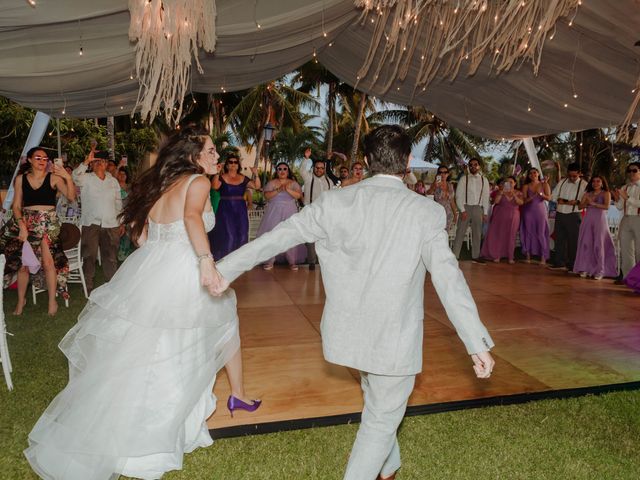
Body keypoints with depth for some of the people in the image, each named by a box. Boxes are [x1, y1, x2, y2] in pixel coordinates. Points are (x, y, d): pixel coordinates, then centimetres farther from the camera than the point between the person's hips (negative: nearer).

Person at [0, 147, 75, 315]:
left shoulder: (53, 177, 0)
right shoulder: (20, 179, 7)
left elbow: (71, 197, -9)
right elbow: (16, 206, 6)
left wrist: (68, 177, -21)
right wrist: (22, 226, -7)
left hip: (48, 224, -3)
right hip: (26, 223, 3)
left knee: (48, 262, -12)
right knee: (22, 263, 6)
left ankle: (52, 300, 2)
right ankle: (21, 300, 23)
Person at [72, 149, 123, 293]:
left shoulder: (113, 181, 14)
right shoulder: (86, 179, 4)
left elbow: (118, 203, 16)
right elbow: (76, 177, -20)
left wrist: (121, 223, 12)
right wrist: (87, 160, -28)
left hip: (111, 225, 3)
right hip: (90, 224, -2)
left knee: (111, 258, 6)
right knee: (89, 257, 5)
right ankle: (88, 287, 15)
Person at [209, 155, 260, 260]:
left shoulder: (243, 179, 10)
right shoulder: (221, 177, 0)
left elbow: (257, 186, 3)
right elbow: (215, 186, -18)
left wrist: (256, 174, -9)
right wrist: (216, 173, -25)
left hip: (240, 210, 4)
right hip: (225, 210, -4)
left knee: (242, 236, 2)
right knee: (229, 236, -12)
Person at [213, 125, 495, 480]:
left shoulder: (336, 201, -7)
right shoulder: (426, 212, -14)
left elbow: (279, 236, -4)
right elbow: (449, 280, -18)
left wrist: (226, 269, 6)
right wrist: (478, 344, -13)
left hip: (348, 331, 5)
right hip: (395, 338, -5)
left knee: (378, 403, 30)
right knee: (381, 421, 15)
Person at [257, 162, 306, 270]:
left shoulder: (293, 183, 8)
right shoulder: (272, 183, 6)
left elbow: (298, 195, -6)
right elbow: (267, 195, -6)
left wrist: (288, 190, -20)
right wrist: (278, 190, -19)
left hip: (289, 213, 0)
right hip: (274, 212, 0)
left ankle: (292, 261, 2)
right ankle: (269, 260, 2)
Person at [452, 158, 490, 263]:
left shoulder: (484, 180, 6)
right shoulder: (464, 178, -2)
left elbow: (486, 197, 8)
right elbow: (458, 195, -5)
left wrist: (485, 212, 3)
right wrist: (462, 210, -13)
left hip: (478, 208, 3)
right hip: (465, 207, -3)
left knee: (477, 234, 9)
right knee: (460, 232, -4)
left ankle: (475, 256, 18)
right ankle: (455, 256, -2)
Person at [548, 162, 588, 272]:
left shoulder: (583, 184, -3)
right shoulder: (562, 182, 11)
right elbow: (553, 196, 10)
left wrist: (577, 202, -25)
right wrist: (559, 200, -9)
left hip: (574, 215, -4)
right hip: (560, 214, 4)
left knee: (573, 240, 0)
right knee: (559, 238, 9)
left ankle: (572, 265, 9)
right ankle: (559, 263, 19)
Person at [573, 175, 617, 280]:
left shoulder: (606, 193, 4)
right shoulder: (587, 194, 14)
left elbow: (606, 206, -10)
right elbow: (580, 206, 5)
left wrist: (593, 203, -14)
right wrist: (588, 202, -12)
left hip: (600, 220, -3)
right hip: (587, 220, 3)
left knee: (598, 245, -4)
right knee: (586, 243, 0)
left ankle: (600, 271, 0)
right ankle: (585, 268, 5)